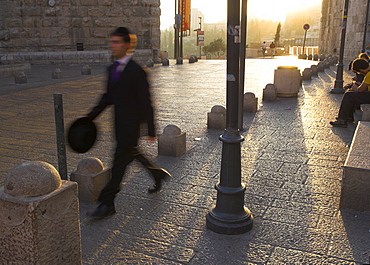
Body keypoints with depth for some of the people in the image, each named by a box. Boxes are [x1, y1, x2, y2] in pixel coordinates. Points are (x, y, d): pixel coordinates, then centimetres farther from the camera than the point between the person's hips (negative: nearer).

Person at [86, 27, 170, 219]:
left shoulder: (136, 71, -16)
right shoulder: (112, 69, 9)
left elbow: (145, 102, -15)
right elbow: (108, 97, 16)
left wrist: (151, 130, -14)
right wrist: (90, 116, 13)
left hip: (131, 123, -9)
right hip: (119, 123, 9)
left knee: (120, 161, -4)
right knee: (131, 153, 21)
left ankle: (107, 203, 5)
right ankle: (158, 174, 44)